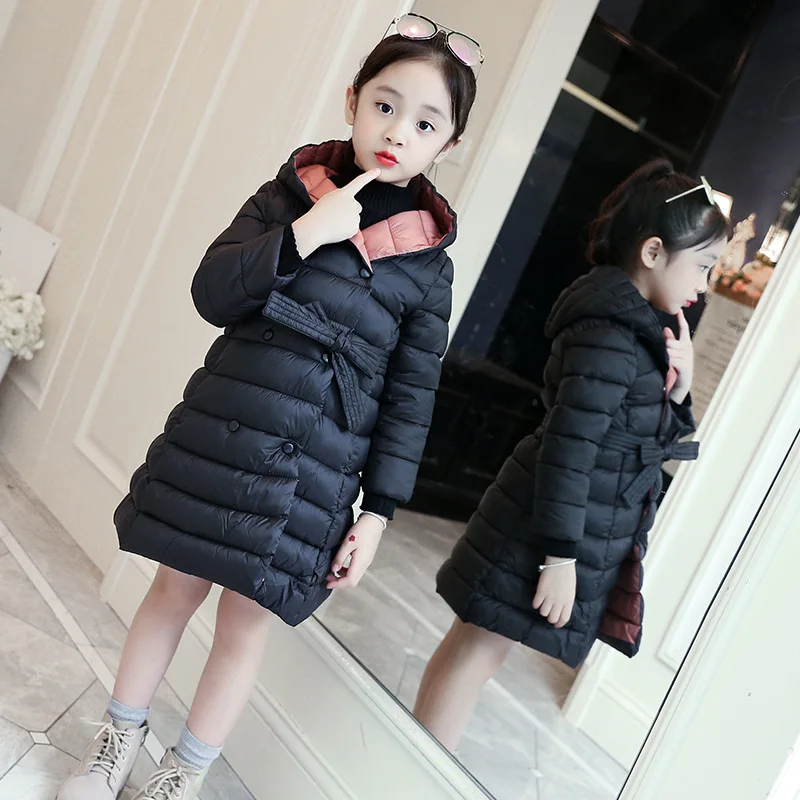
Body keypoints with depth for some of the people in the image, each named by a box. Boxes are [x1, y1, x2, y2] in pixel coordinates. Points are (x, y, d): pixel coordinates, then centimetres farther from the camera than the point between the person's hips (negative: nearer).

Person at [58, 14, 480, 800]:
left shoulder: (427, 259, -3)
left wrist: (378, 510, -4)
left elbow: (411, 398, -1)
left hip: (314, 473, -1)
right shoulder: (292, 191, 0)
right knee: (174, 587, 15)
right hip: (216, 438, 1)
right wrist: (302, 235, -19)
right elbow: (211, 293, -6)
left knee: (245, 624, 10)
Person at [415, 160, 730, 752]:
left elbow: (646, 438, 16)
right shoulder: (610, 336, -21)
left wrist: (677, 387, -1)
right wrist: (562, 556, -20)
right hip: (550, 537, -10)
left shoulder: (634, 329, 10)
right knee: (479, 653, 4)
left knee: (475, 650, 18)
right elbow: (568, 450, -23)